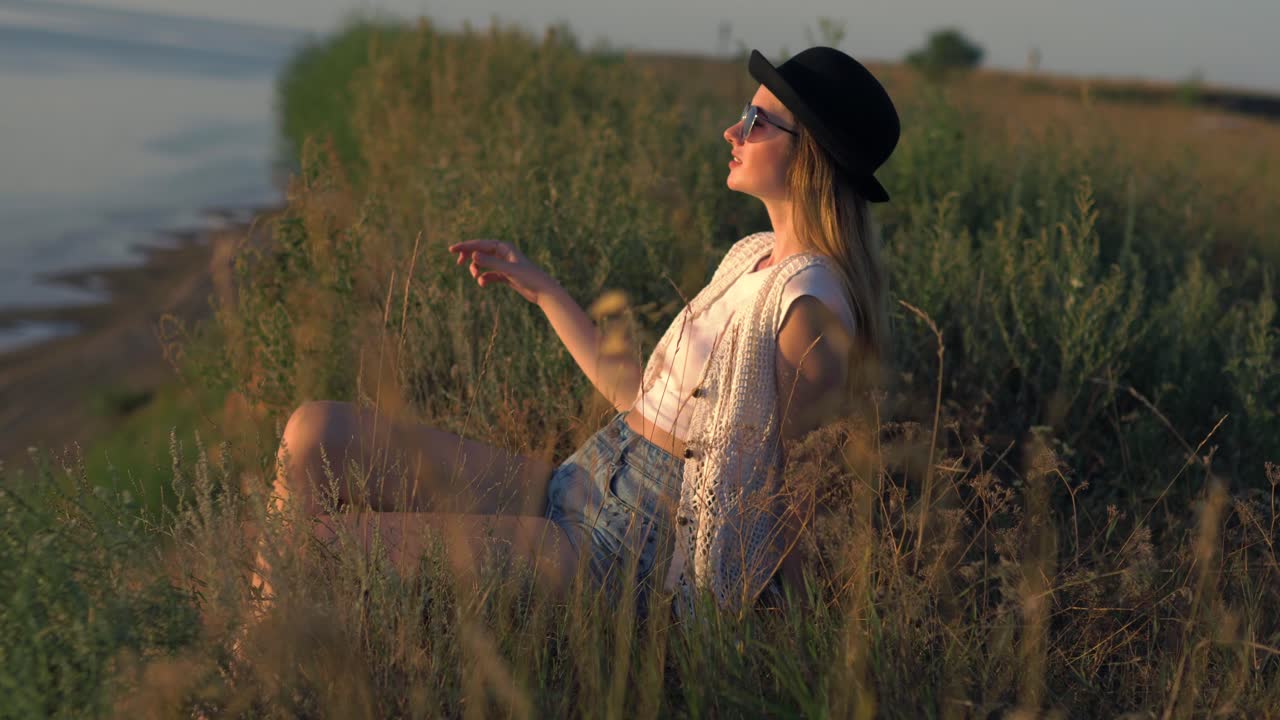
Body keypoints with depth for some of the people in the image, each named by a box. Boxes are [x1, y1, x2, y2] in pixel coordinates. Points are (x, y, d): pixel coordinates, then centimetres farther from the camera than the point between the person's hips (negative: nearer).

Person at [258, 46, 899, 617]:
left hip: (624, 548, -9)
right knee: (315, 432, -1)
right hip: (574, 483, 9)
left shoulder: (809, 301, -17)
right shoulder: (751, 256, 11)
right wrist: (539, 288, 20)